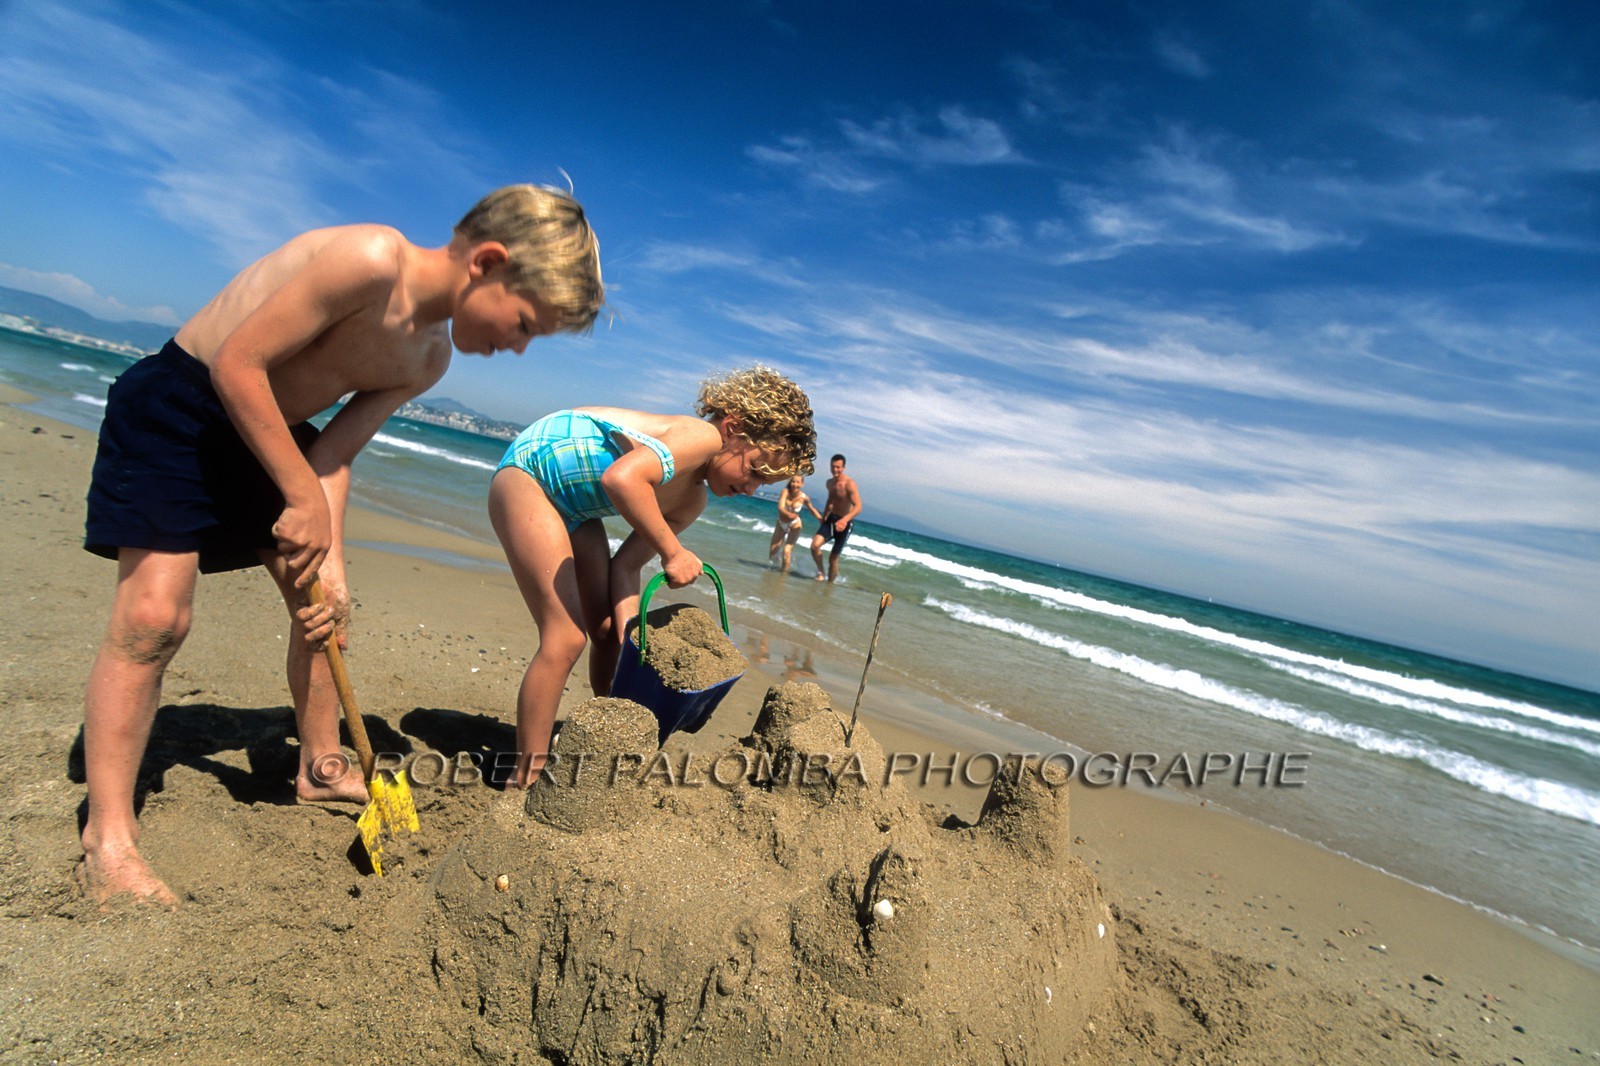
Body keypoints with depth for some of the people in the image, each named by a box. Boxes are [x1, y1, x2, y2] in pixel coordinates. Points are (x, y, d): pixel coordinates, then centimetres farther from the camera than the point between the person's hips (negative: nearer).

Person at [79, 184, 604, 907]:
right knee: (153, 616, -14)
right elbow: (237, 363, -28)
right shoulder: (371, 259, -29)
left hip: (269, 430, 8)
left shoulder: (428, 360, -4)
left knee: (325, 603, 9)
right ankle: (107, 836, 0)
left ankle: (321, 767, 27)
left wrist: (330, 561, -18)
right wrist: (305, 498, -25)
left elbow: (332, 456, -6)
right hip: (174, 407, -8)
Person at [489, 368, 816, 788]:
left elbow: (626, 564, 1)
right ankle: (525, 781, -3)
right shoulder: (704, 435, -22)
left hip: (573, 508, 10)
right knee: (567, 639, -14)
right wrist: (672, 552, -30)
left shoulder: (693, 500, 4)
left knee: (610, 634, 10)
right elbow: (621, 478, -38)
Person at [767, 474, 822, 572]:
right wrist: (788, 514, -54)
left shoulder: (804, 498, -17)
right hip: (781, 524, 2)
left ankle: (784, 571, 6)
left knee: (787, 551, -15)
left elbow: (812, 509, 2)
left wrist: (822, 519, -8)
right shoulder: (785, 492, -22)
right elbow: (780, 507, -34)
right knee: (772, 554, 7)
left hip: (794, 525, -2)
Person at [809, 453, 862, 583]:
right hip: (831, 519, 5)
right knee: (815, 545, -17)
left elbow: (858, 507, -27)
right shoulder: (830, 483, 4)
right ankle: (820, 571, 8)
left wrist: (845, 519, -42)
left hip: (845, 523, -5)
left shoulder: (849, 483, -19)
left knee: (833, 556, 2)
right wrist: (824, 516, 26)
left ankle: (830, 583, 21)